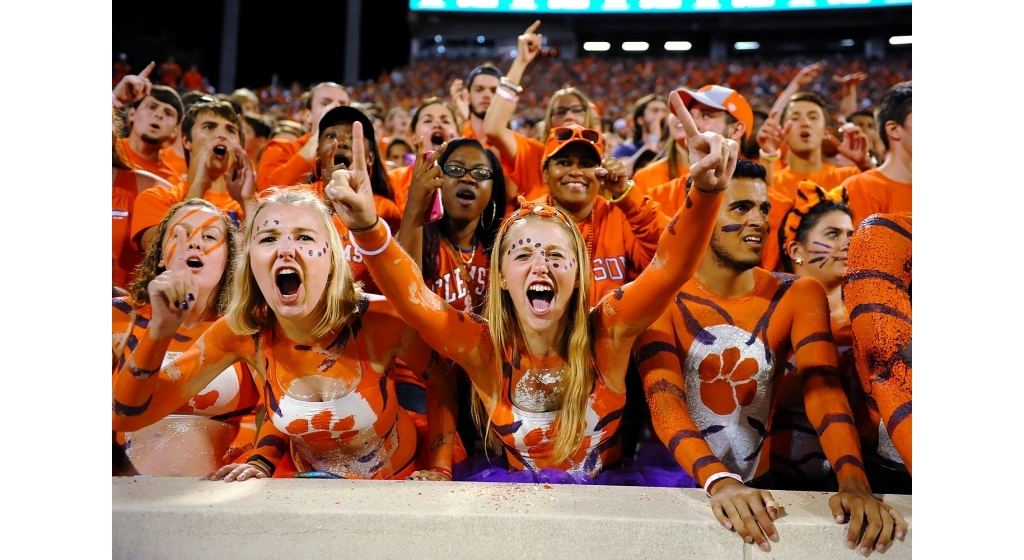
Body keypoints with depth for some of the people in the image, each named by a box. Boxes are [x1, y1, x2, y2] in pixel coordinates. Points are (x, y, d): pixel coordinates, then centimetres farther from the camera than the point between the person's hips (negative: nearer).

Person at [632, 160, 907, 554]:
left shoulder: (798, 295, 0)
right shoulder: (664, 297, -9)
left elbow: (823, 388, -12)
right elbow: (664, 400, -19)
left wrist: (853, 482, -28)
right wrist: (719, 482, -34)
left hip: (755, 487, 3)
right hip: (672, 482, -2)